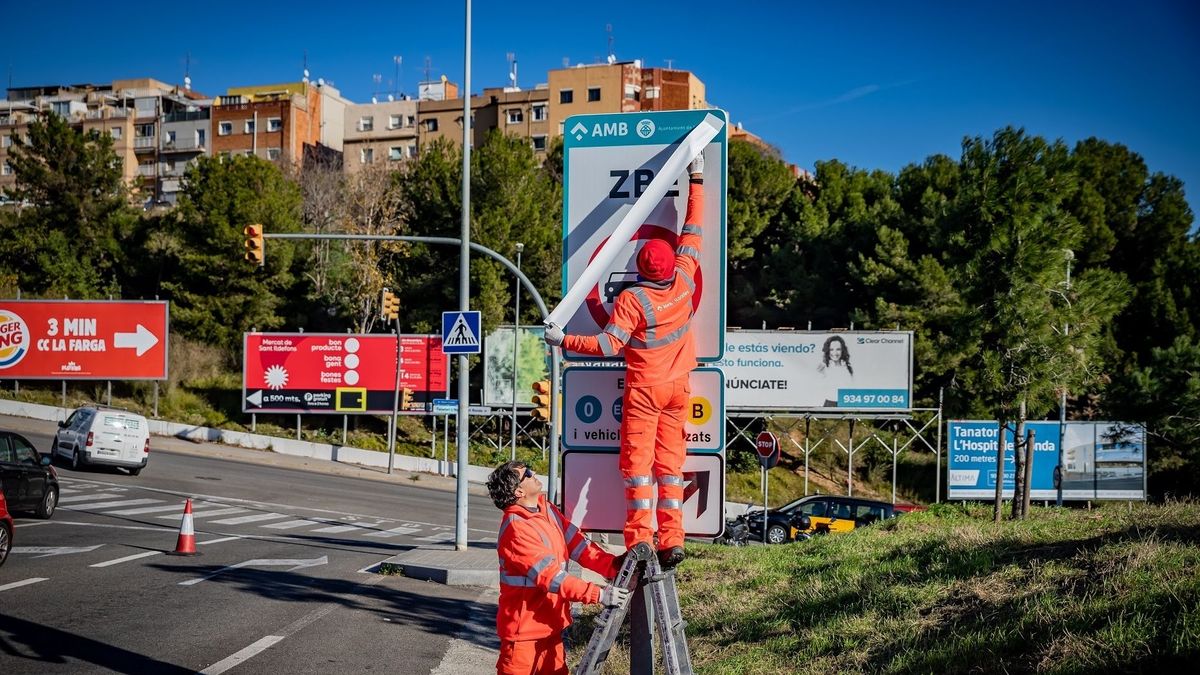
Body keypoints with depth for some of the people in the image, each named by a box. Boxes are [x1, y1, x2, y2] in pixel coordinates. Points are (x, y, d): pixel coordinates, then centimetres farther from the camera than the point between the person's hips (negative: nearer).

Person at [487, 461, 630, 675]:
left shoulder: (546, 510, 5)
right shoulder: (515, 528, -23)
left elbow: (577, 544, 1)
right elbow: (550, 575, -27)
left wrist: (614, 566, -13)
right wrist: (598, 594, -30)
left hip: (550, 626, 8)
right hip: (523, 629, -8)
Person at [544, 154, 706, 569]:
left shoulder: (631, 299, -18)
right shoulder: (684, 282, -5)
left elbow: (609, 345, -20)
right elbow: (692, 230, 5)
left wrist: (563, 341, -11)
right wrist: (696, 180, 14)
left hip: (643, 388, -5)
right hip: (677, 387, 5)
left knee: (638, 461, 0)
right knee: (670, 461, 8)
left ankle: (640, 540, -6)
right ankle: (672, 542, 5)